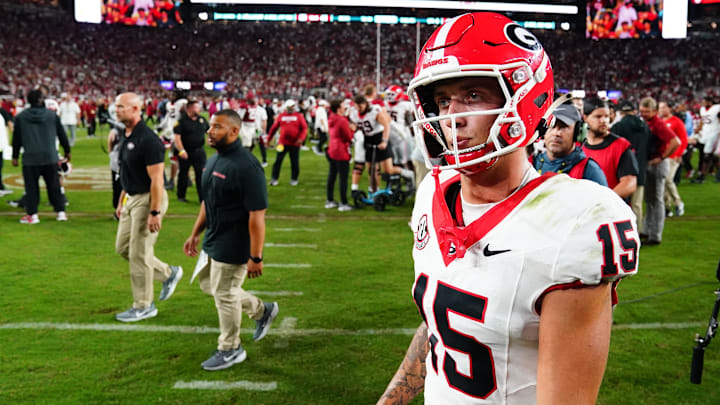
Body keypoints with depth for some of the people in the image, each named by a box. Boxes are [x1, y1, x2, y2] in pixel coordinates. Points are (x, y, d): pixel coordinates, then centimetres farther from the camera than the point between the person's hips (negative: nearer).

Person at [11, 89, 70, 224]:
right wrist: (67, 151, 19)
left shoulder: (20, 117, 1)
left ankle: (32, 214, 6)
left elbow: (16, 139, 6)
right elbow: (62, 135, 8)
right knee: (54, 185, 9)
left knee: (31, 187, 5)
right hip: (50, 157, 1)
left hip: (30, 158, -1)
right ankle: (61, 212, 11)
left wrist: (15, 156, 16)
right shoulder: (52, 115, 2)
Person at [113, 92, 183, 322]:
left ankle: (144, 307, 13)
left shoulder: (148, 139, -20)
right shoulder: (125, 137, 10)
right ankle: (169, 273, 29)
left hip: (148, 199, -10)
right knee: (122, 247, 15)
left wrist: (155, 213, -25)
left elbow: (156, 179, -22)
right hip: (132, 199, 10)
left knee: (139, 253, -2)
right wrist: (121, 202, 21)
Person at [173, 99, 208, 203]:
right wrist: (181, 150, -22)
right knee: (183, 174, 10)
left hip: (199, 151, 4)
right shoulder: (182, 120, -10)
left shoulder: (202, 119, 7)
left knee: (201, 174, 0)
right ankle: (181, 196, 24)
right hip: (186, 152, -4)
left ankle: (202, 197, 5)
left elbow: (209, 131, 18)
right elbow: (177, 137, -15)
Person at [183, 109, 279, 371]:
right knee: (209, 285, 21)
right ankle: (261, 311, 37)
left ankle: (230, 350, 26)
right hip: (213, 240, 10)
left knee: (224, 293, 4)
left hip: (233, 246, -10)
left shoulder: (246, 166, -24)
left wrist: (256, 257, -25)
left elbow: (257, 215, -26)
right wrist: (195, 234, 18)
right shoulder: (214, 160, 6)